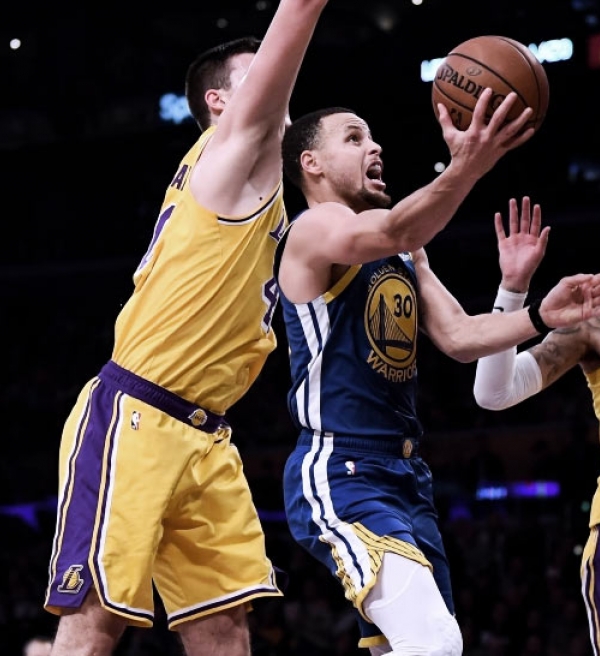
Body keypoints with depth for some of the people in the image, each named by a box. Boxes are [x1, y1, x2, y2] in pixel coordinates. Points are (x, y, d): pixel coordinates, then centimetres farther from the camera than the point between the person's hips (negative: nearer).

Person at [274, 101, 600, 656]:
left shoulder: (408, 255, 19)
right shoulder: (315, 230, -9)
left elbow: (459, 337, 12)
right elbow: (390, 233, -30)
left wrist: (540, 316, -6)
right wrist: (465, 170, -48)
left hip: (406, 478, 9)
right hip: (340, 474, -9)